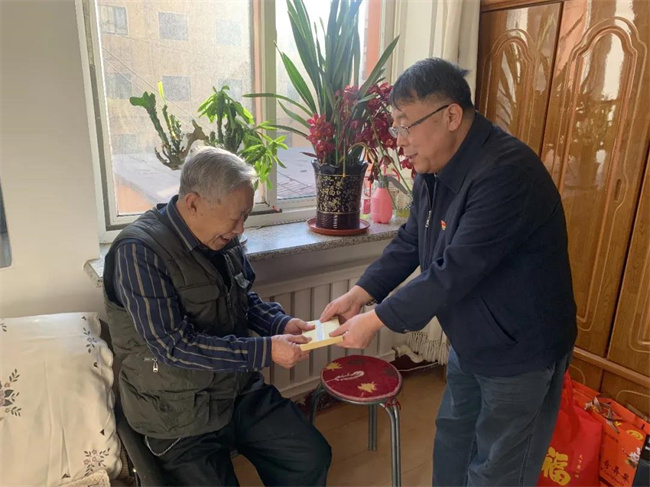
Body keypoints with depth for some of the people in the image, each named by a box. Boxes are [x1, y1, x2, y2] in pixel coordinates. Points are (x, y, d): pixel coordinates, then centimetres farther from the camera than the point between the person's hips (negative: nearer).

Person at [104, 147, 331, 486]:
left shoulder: (223, 239, 0)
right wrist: (266, 351, -25)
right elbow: (174, 346, -25)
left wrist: (280, 323, -5)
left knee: (313, 459, 2)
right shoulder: (138, 251, -21)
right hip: (181, 414, -5)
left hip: (243, 391, 6)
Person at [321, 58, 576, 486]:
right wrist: (360, 293, -8)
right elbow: (409, 243, 4)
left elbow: (454, 272, -32)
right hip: (470, 341, 8)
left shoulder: (506, 173, -31)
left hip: (521, 352, -8)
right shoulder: (434, 169, -2)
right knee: (452, 440, 25)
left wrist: (376, 320, -22)